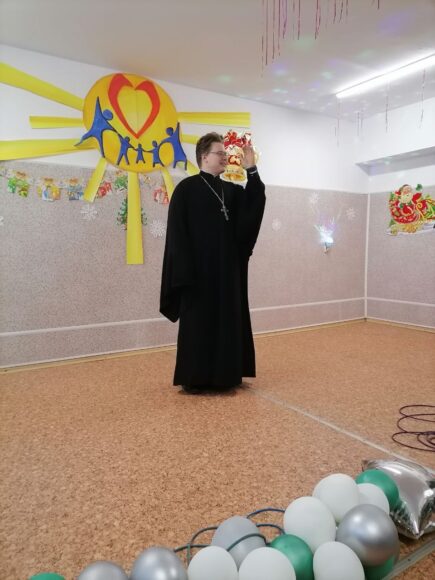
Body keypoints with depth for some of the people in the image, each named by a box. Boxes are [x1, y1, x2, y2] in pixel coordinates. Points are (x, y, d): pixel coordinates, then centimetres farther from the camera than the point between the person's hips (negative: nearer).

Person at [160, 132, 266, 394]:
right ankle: (195, 378, 12)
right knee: (199, 322, 0)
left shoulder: (231, 190, 13)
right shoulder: (187, 189, -6)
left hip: (228, 269, 7)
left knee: (227, 320, 10)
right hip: (200, 269, -6)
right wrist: (185, 271, -17)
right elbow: (178, 233, -11)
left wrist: (252, 170, -9)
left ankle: (224, 374, 23)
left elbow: (253, 206, -3)